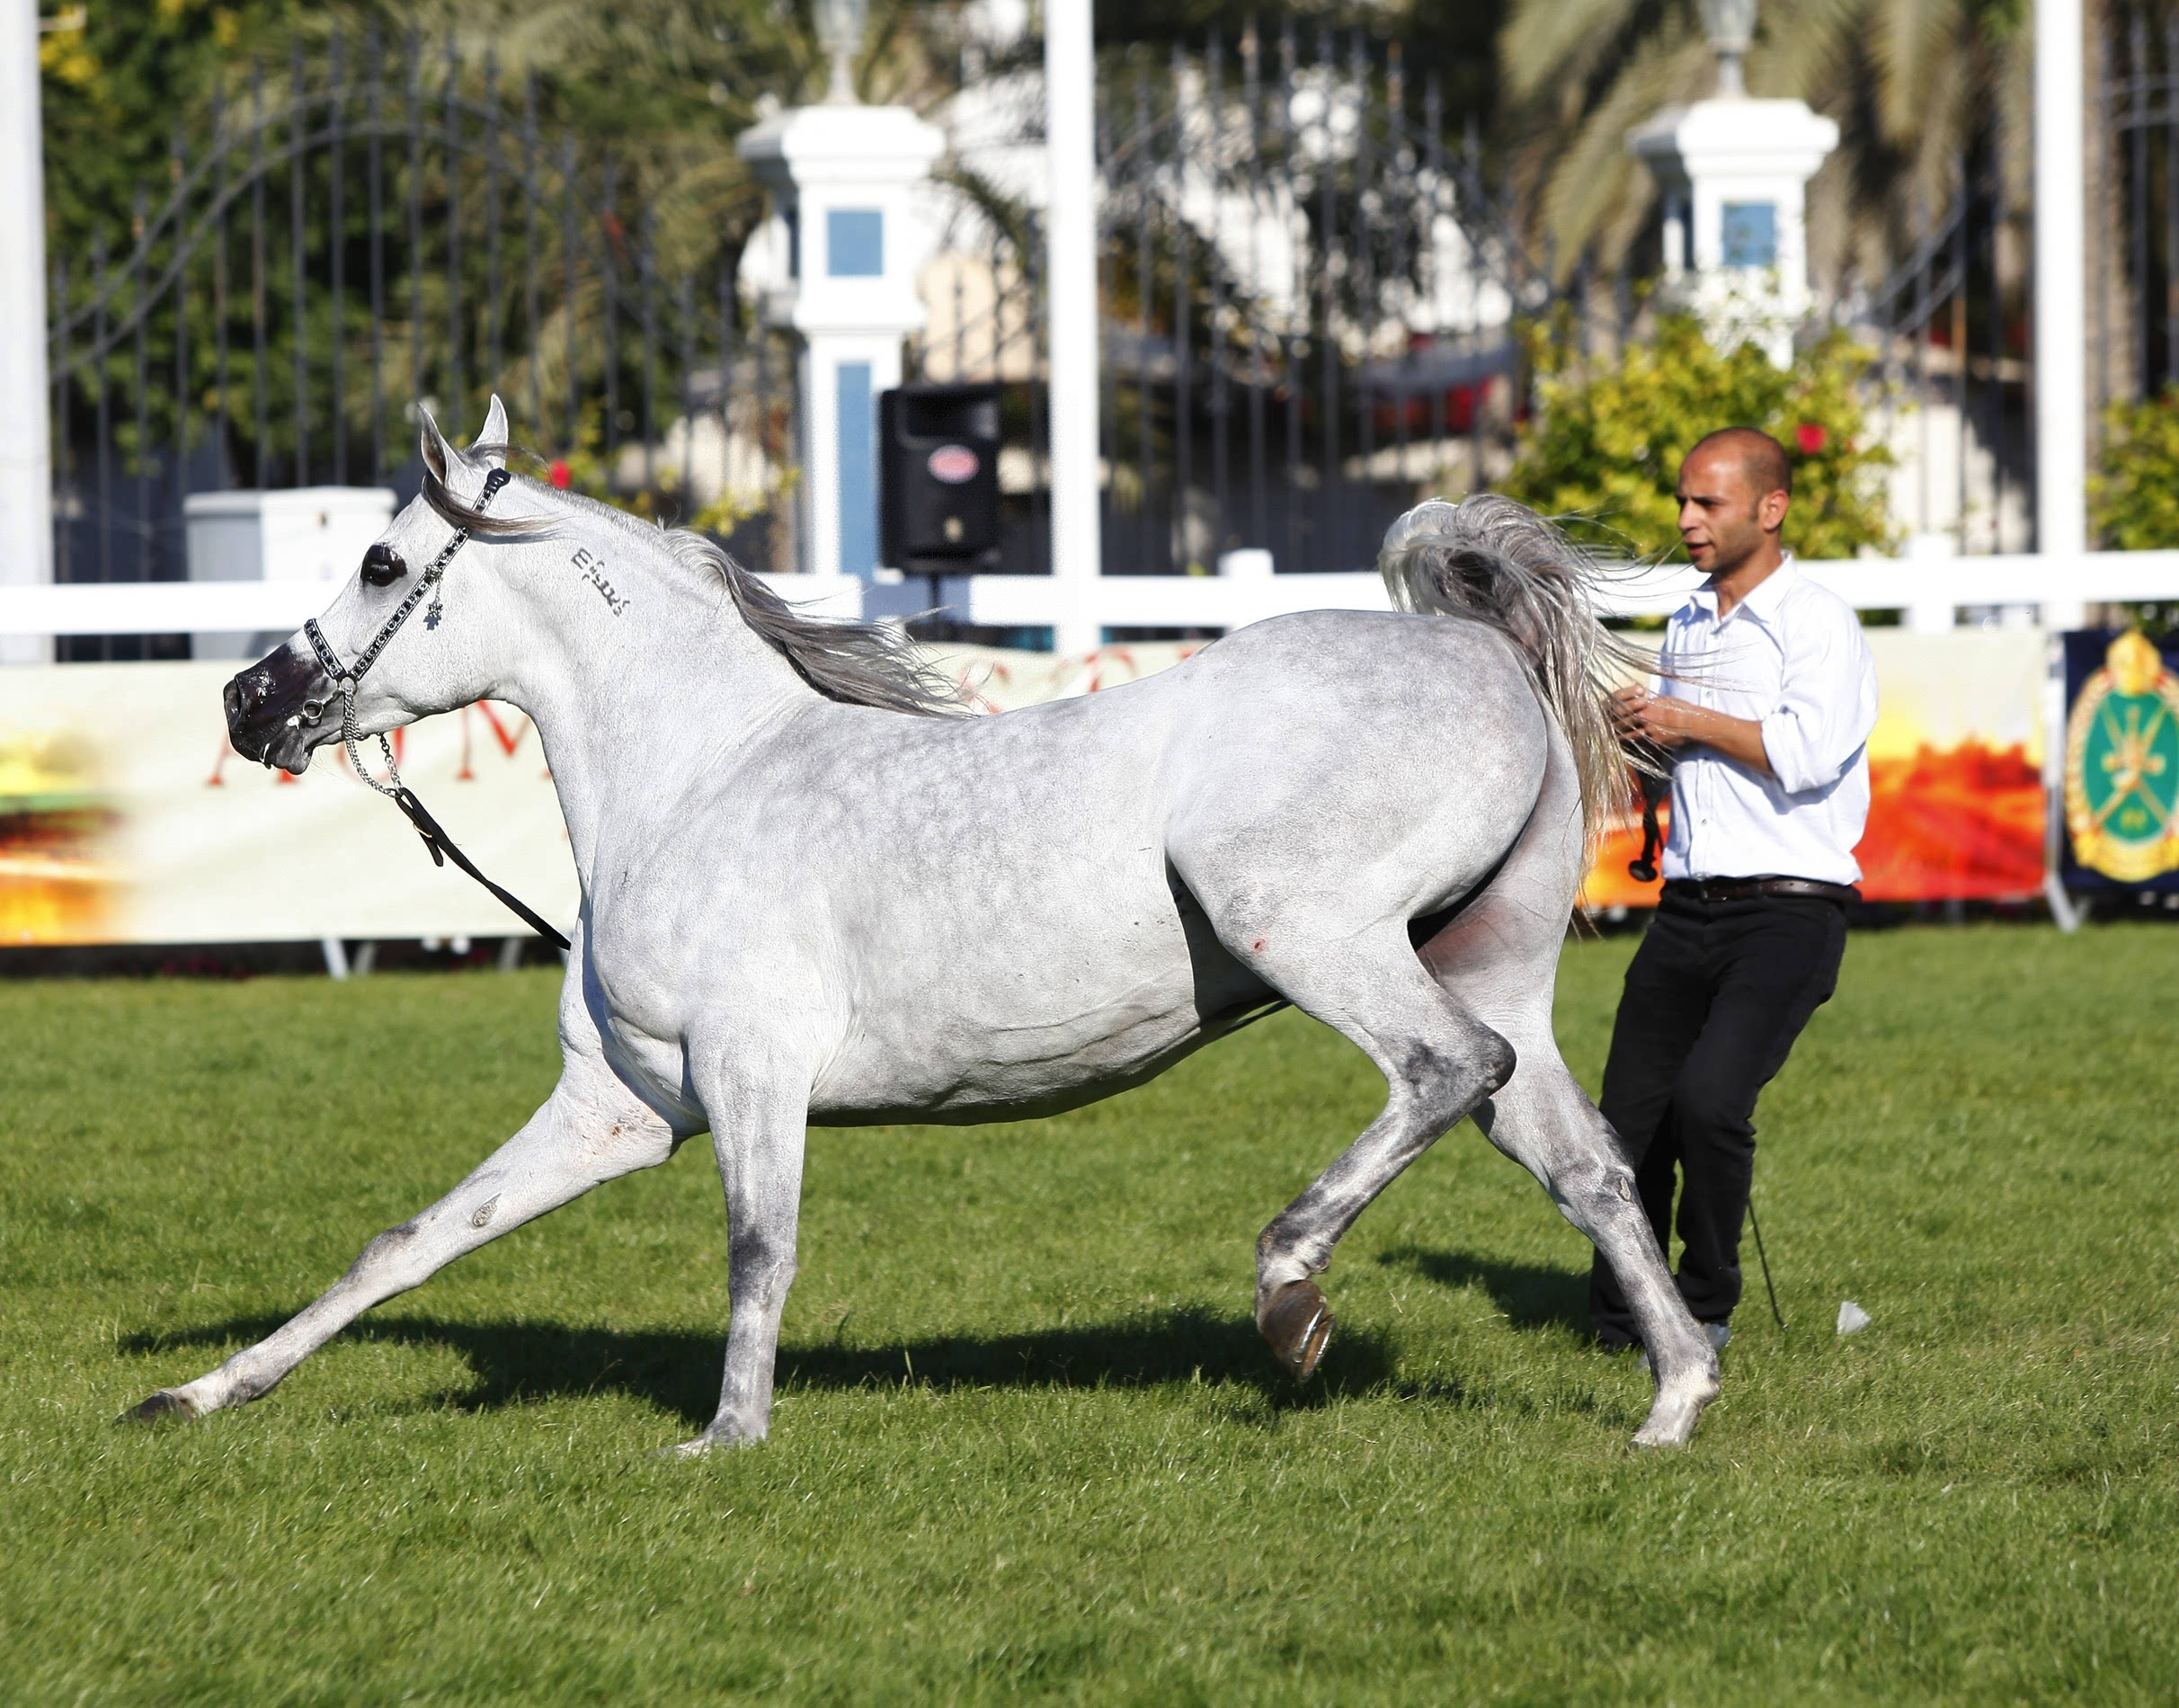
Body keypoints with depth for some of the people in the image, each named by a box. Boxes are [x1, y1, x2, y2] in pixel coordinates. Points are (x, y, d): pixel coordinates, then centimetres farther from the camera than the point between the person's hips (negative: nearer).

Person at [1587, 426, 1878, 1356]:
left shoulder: (1819, 623, -5)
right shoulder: (1686, 626, 19)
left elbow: (1809, 754, -20)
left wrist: (1691, 724, -10)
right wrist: (1637, 729, 7)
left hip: (1788, 912, -7)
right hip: (1687, 910, 7)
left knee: (1709, 1098, -23)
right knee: (1629, 1116, 3)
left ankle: (1705, 1311, -6)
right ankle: (1621, 1321, 20)